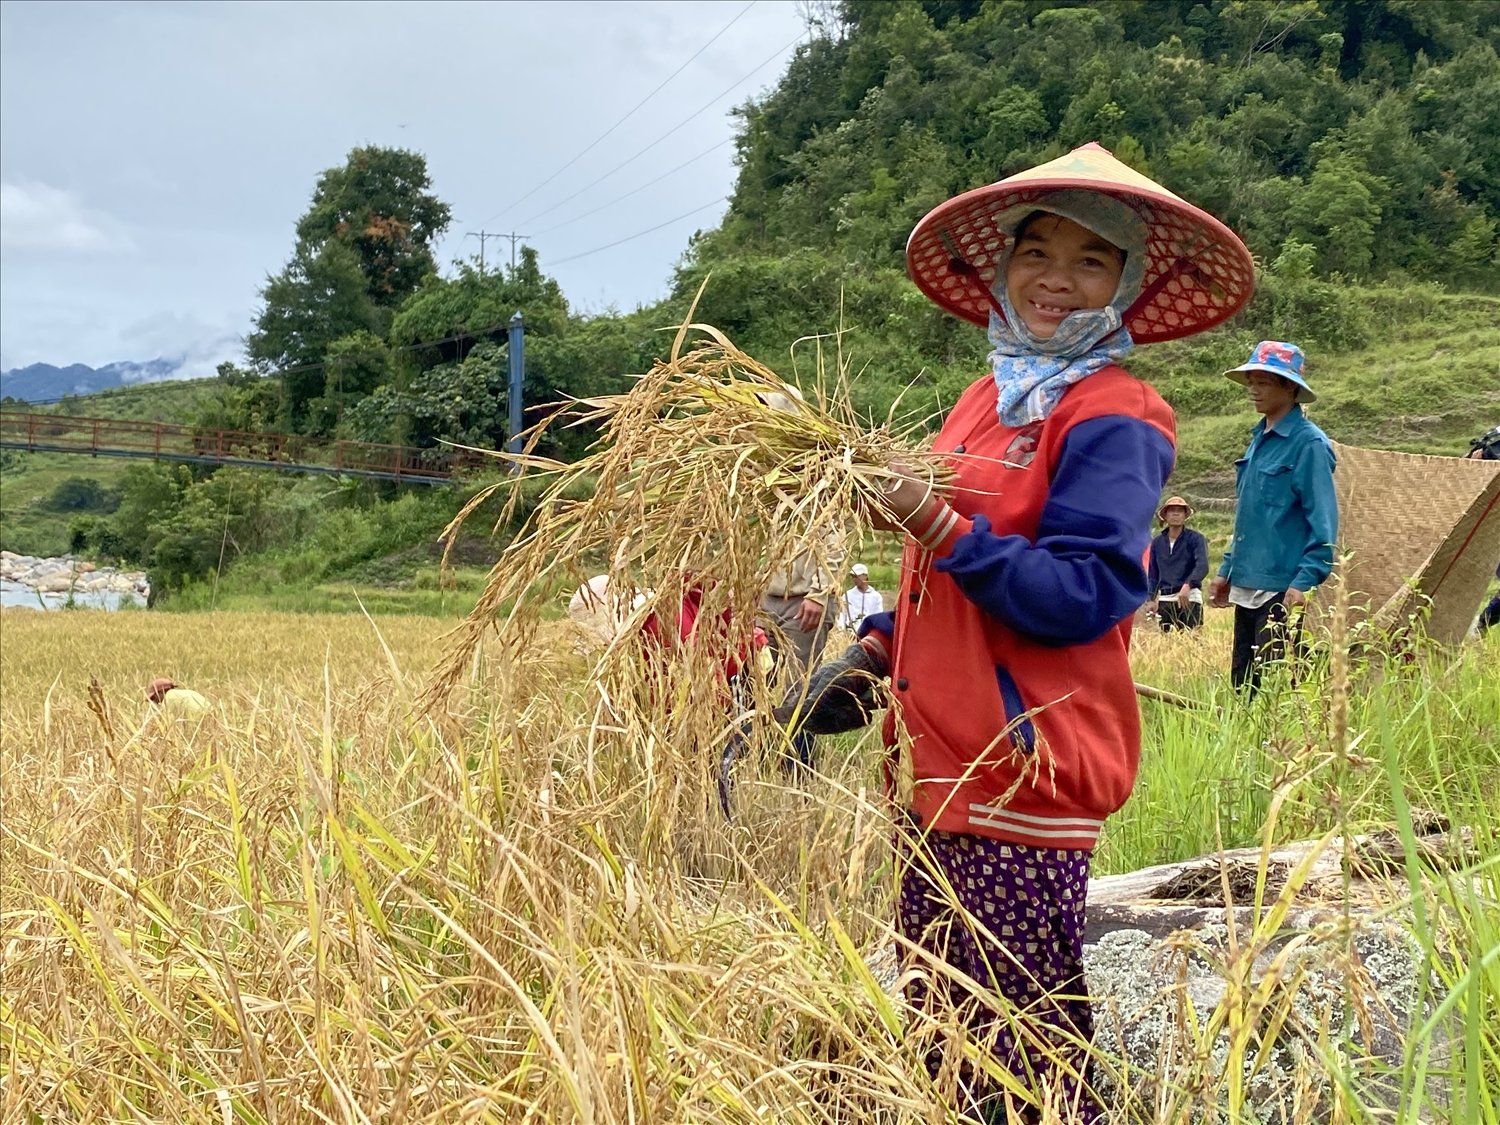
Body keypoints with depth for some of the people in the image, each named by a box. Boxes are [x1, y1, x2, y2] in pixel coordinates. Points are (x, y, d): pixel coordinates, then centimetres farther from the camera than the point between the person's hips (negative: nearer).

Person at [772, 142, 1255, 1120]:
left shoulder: (1116, 421, -10)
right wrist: (872, 658, 13)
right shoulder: (989, 402, 15)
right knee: (938, 1029, 17)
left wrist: (934, 522, -26)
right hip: (936, 767, 9)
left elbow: (1081, 598, -20)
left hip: (1023, 777, -8)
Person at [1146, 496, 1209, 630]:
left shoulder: (1195, 538, -1)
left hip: (1189, 598, -4)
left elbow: (1202, 566, -15)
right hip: (1164, 599, 4)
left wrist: (1187, 585, -31)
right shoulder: (1157, 542, 13)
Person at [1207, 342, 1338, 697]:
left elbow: (1323, 522, -14)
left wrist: (1304, 582, -21)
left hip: (1282, 588, -9)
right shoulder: (1259, 439, 15)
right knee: (1242, 684, 12)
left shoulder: (1309, 444, -10)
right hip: (1246, 587, 9)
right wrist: (1226, 570, 20)